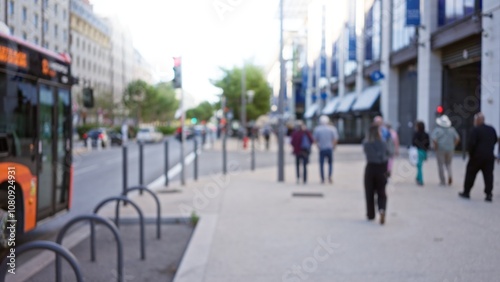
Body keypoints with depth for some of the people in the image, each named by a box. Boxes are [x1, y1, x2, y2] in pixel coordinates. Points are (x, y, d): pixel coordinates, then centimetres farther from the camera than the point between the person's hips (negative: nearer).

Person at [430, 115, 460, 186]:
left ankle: (443, 182, 10)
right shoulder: (452, 130, 3)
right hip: (450, 150, 3)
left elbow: (434, 139, -22)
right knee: (448, 164, 20)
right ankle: (450, 175, -9)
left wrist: (435, 147, -8)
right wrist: (453, 146, 8)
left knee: (440, 165, 7)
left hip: (440, 150, -3)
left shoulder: (437, 130, -10)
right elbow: (457, 138, 1)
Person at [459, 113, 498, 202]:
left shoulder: (475, 130, -12)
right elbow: (495, 141, 17)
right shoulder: (492, 129, 8)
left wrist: (470, 153, -4)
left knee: (470, 174, 7)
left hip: (477, 156, -5)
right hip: (490, 156, 5)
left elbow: (472, 143, -17)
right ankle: (489, 194, 1)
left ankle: (466, 192, 14)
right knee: (488, 175, 5)